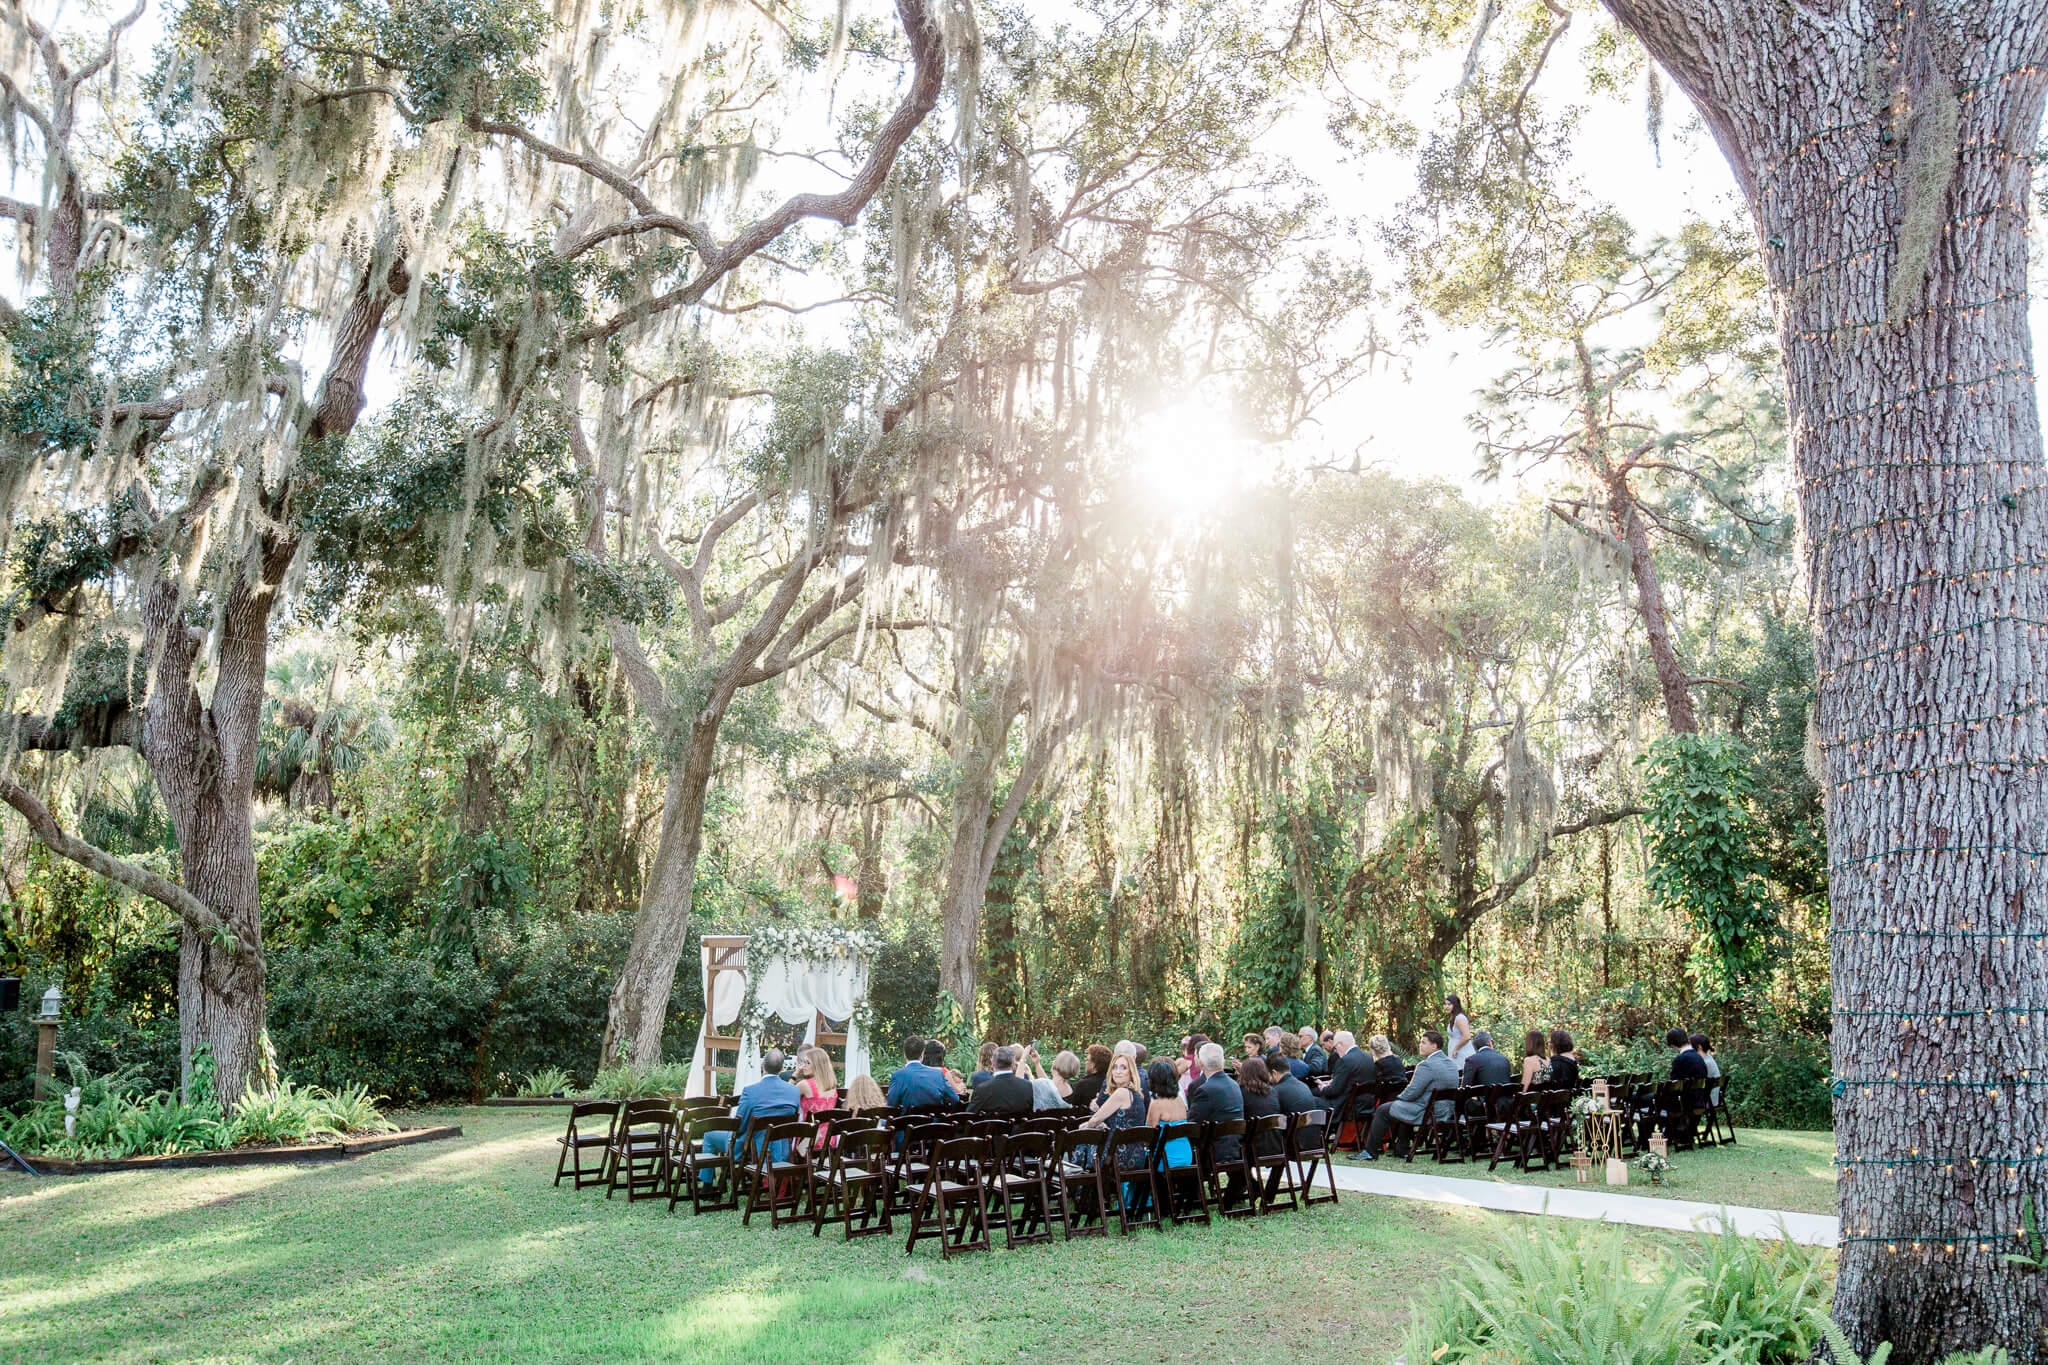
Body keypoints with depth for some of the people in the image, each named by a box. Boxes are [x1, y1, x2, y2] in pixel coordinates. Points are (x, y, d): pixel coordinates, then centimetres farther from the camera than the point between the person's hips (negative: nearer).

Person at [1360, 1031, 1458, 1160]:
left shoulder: (1426, 1065, -22)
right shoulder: (1452, 1064, 7)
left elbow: (1411, 1093, -20)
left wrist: (1399, 1097, 2)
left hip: (1425, 1114, -9)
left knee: (1382, 1110, 5)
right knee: (1402, 1106, 31)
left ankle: (1370, 1152, 9)